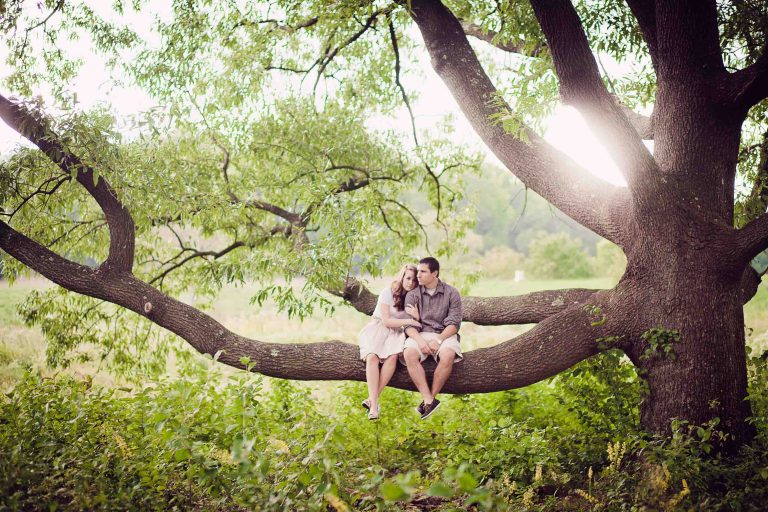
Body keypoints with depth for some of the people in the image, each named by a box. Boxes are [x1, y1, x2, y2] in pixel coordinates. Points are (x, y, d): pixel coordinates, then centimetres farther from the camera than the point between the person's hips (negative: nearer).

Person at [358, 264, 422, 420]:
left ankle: (372, 399, -32)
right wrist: (408, 321, -16)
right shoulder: (388, 292, -8)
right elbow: (386, 321, -11)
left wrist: (417, 317, -19)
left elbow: (418, 324, 3)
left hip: (396, 332, 3)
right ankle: (374, 405, -40)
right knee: (372, 357, -32)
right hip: (377, 328, -3)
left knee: (393, 356, -32)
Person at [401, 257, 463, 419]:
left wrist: (438, 340, -19)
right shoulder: (412, 295, 7)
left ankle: (430, 398, -22)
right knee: (409, 354, -32)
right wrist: (420, 340, -21)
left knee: (448, 356, -36)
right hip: (419, 334, 1)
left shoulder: (451, 293, 2)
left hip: (444, 334, -1)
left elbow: (454, 323, -4)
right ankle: (429, 400, -33)